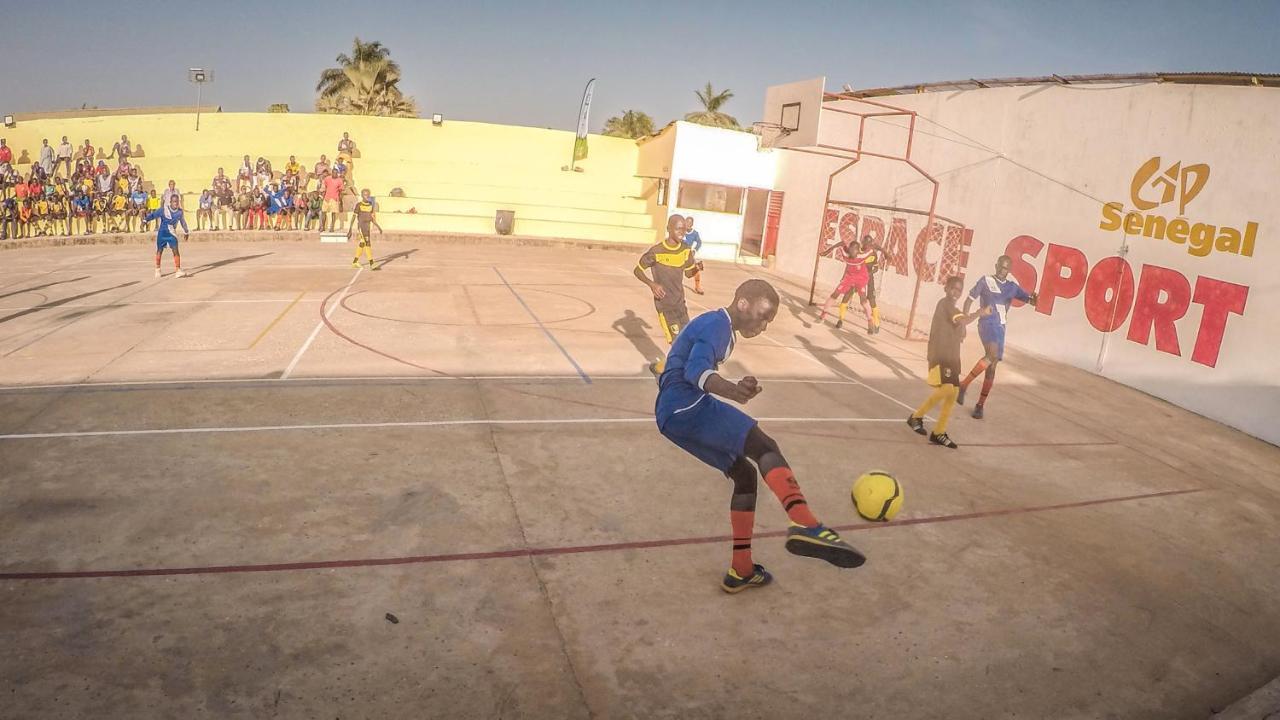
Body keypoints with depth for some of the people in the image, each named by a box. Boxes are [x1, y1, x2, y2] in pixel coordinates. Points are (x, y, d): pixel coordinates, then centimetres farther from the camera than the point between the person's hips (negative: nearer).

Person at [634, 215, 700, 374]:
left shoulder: (686, 250, 0)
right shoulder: (656, 252, -16)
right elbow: (637, 270, -5)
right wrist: (652, 284, -21)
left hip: (680, 303, 6)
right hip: (664, 305, -6)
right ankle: (659, 368, 14)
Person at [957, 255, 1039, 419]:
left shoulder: (1012, 286, 12)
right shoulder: (986, 280, -1)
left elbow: (1031, 301, 11)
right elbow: (969, 300, 1)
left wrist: (1034, 298, -15)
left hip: (1000, 327, 6)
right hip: (987, 323, -6)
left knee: (992, 367, 5)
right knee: (993, 355, -31)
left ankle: (980, 405, 14)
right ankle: (963, 384, -20)